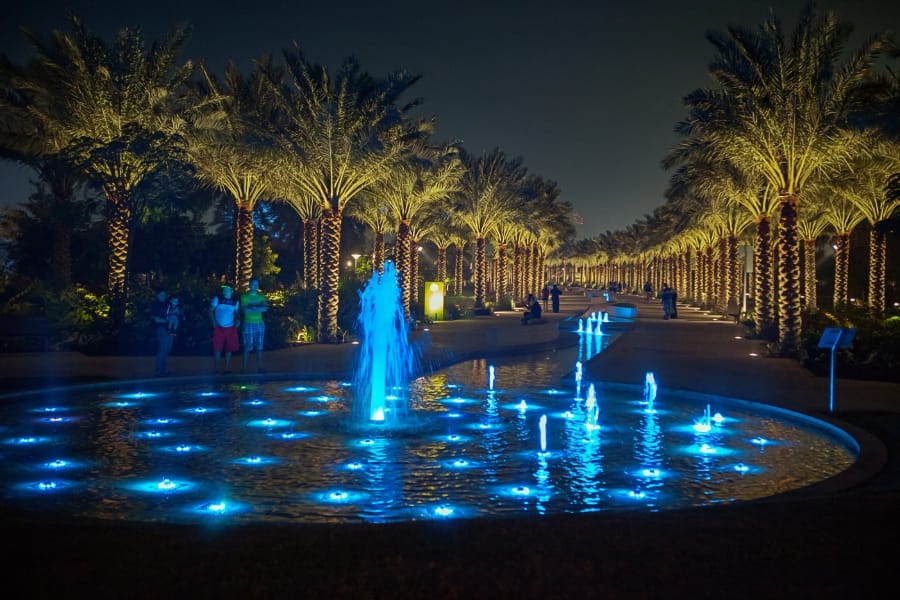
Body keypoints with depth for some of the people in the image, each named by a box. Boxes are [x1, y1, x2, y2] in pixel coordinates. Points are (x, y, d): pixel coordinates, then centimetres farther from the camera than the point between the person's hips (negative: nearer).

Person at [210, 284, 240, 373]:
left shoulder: (235, 301, 6)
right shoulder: (217, 299, 1)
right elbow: (211, 311, 2)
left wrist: (238, 320, -5)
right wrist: (213, 321, -11)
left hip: (231, 328, 2)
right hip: (219, 328, -2)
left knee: (229, 349, 2)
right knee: (217, 349, -5)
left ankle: (226, 368, 10)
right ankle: (215, 369, 2)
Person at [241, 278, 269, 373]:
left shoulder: (261, 296, 12)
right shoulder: (244, 297, 1)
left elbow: (265, 308, -4)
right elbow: (246, 310, -11)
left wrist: (252, 308, -12)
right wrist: (258, 308, -7)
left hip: (260, 323, 4)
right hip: (249, 324, -4)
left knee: (259, 347, 3)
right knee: (247, 347, -6)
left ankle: (260, 367, 5)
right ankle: (245, 368, -4)